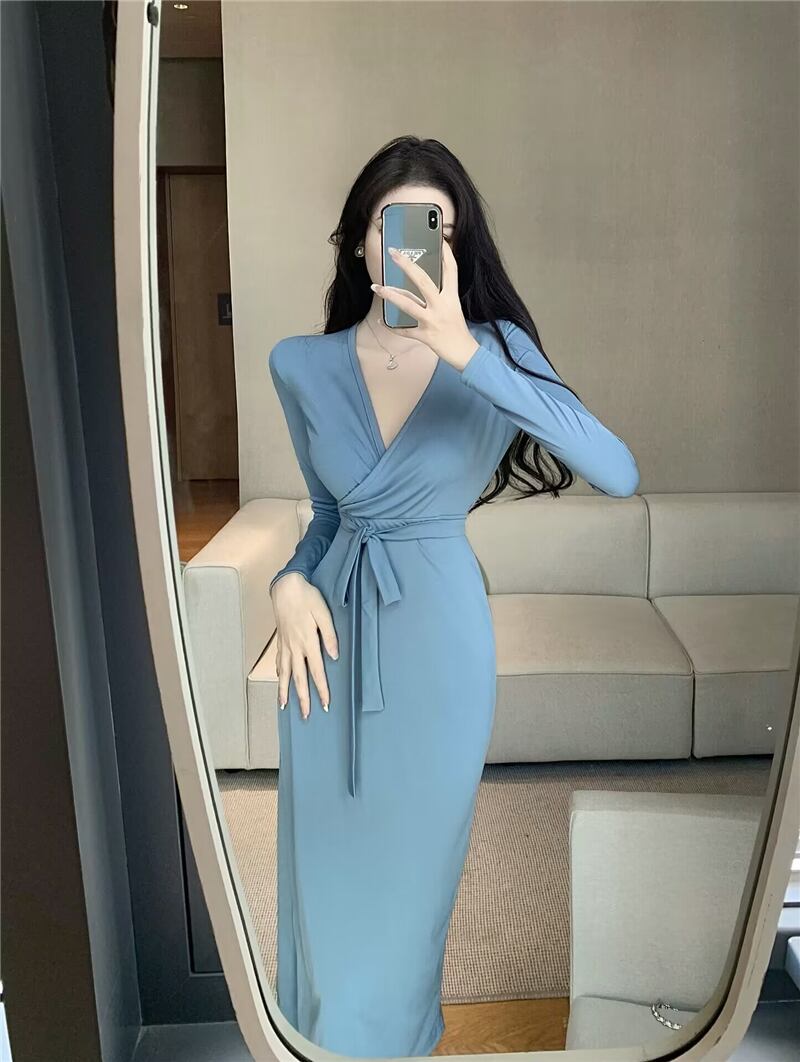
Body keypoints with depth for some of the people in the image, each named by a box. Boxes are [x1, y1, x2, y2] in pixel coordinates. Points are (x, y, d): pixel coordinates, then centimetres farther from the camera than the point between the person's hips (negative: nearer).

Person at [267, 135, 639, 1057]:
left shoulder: (494, 347, -9)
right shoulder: (301, 365, -2)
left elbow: (618, 473, -24)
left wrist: (466, 354, -31)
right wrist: (291, 583, -8)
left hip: (440, 644, -2)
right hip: (332, 642, 2)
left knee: (408, 877, 16)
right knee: (324, 875, 17)